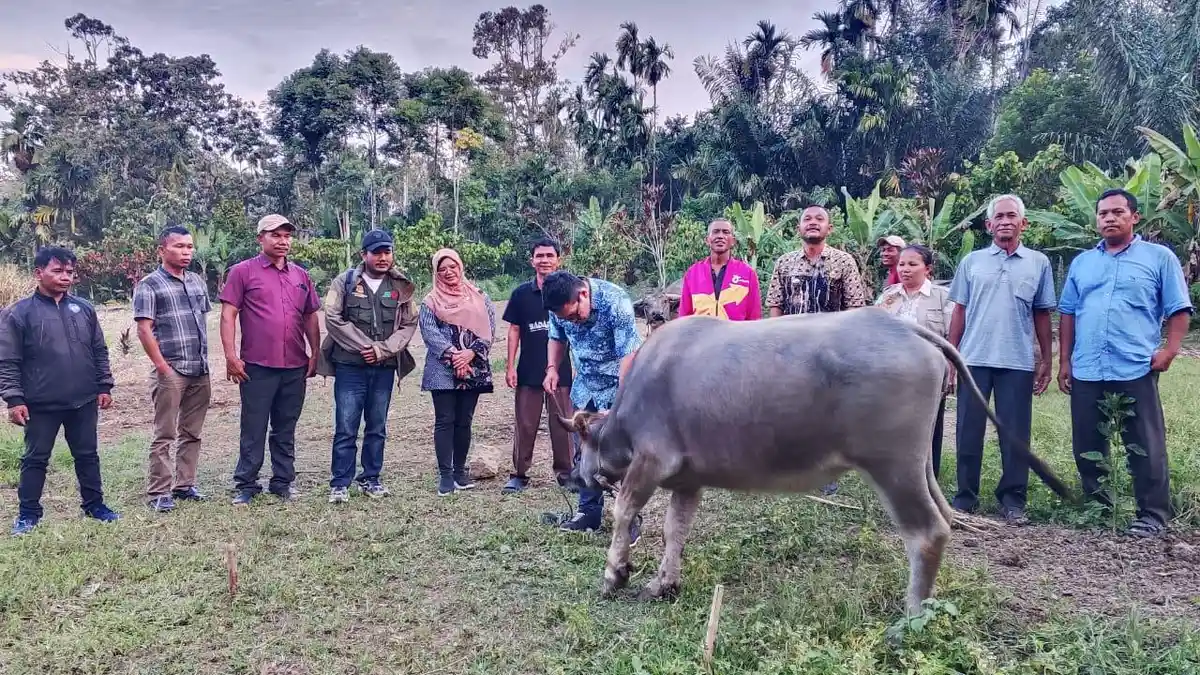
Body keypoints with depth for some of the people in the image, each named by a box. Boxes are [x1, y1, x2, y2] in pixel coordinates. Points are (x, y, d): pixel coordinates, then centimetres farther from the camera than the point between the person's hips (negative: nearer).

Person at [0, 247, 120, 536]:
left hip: (84, 402, 3)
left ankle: (94, 504, 26)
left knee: (87, 455, 13)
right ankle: (28, 512, 22)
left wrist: (104, 386, 8)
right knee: (35, 458, 9)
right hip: (41, 405, -3)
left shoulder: (83, 308, 5)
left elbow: (99, 351, 11)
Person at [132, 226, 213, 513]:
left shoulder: (198, 282, 13)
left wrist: (204, 359, 14)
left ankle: (184, 484, 22)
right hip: (171, 371, -6)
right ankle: (158, 492, 6)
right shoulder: (149, 285, -5)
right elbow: (144, 330, -10)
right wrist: (162, 366, -13)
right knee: (164, 435, -1)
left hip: (201, 371, 6)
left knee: (192, 433, 12)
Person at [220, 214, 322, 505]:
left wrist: (315, 354, 10)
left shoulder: (301, 275, 13)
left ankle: (282, 483, 22)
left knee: (286, 430, 13)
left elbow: (310, 317, 17)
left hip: (295, 367, 4)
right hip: (257, 366, -4)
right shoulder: (243, 271, -1)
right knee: (253, 429, 4)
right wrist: (231, 356, -12)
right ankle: (246, 485, 16)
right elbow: (228, 315, -4)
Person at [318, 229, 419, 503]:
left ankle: (370, 478, 23)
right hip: (350, 366, -3)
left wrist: (382, 349, -10)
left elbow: (409, 324, 3)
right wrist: (365, 346, -12)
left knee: (377, 428, 11)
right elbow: (333, 318, -8)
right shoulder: (344, 282, -1)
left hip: (384, 368, 3)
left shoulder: (401, 287, 6)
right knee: (346, 428, -1)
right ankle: (339, 483, 8)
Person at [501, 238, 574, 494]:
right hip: (528, 371, 1)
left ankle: (565, 472, 19)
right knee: (524, 425, 6)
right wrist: (510, 366, 0)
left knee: (562, 424, 6)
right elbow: (514, 331, 6)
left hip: (561, 370, -1)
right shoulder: (521, 294, 3)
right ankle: (519, 473, 16)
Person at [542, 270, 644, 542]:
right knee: (583, 450, 9)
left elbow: (629, 354, -28)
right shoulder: (560, 306, -9)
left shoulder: (615, 302, -27)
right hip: (585, 386, 6)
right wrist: (552, 368, -7)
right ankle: (589, 512, 21)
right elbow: (557, 337, 11)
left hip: (619, 385, -5)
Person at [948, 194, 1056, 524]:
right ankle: (966, 495, 15)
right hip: (974, 359, 0)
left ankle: (1013, 499, 16)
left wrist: (1047, 361, 6)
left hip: (1018, 362, 0)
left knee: (1015, 433, 5)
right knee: (969, 430, 5)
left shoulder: (1039, 263, 7)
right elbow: (959, 312, 7)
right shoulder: (972, 261, 6)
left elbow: (1043, 315, 8)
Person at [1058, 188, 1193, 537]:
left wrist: (1170, 350, -11)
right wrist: (1064, 361, 10)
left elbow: (1179, 309, 1)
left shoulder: (1159, 257, 4)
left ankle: (1153, 514, 10)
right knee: (1087, 446, 11)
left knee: (1145, 447, 1)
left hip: (1136, 370, -4)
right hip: (1086, 372, 4)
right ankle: (1095, 506, 24)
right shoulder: (1081, 262, 15)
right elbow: (1068, 313, 16)